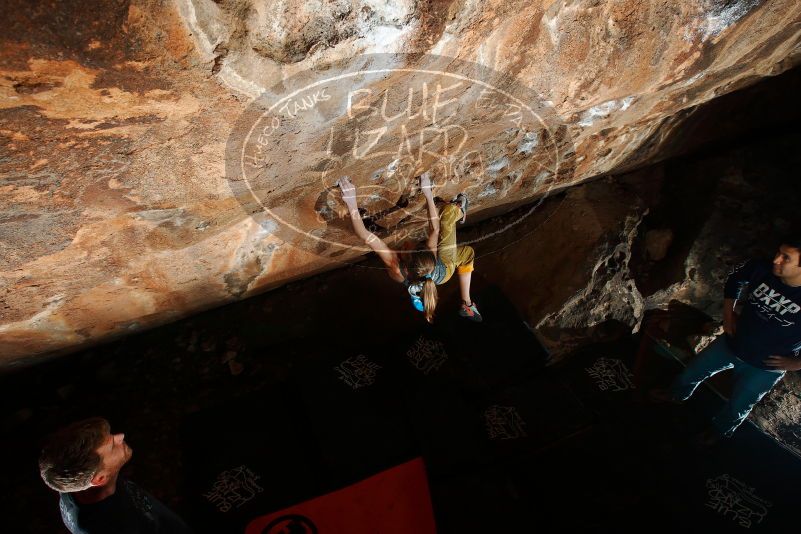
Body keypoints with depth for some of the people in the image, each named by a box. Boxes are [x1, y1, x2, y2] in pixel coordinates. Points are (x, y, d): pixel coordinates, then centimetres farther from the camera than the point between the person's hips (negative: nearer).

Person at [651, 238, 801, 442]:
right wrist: (728, 313, -1)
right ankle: (676, 395, 53)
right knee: (693, 370, 21)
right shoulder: (762, 270, -22)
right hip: (731, 343, 3)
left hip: (764, 368, -3)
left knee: (737, 407, 18)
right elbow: (735, 277, 3)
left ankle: (718, 430, 50)